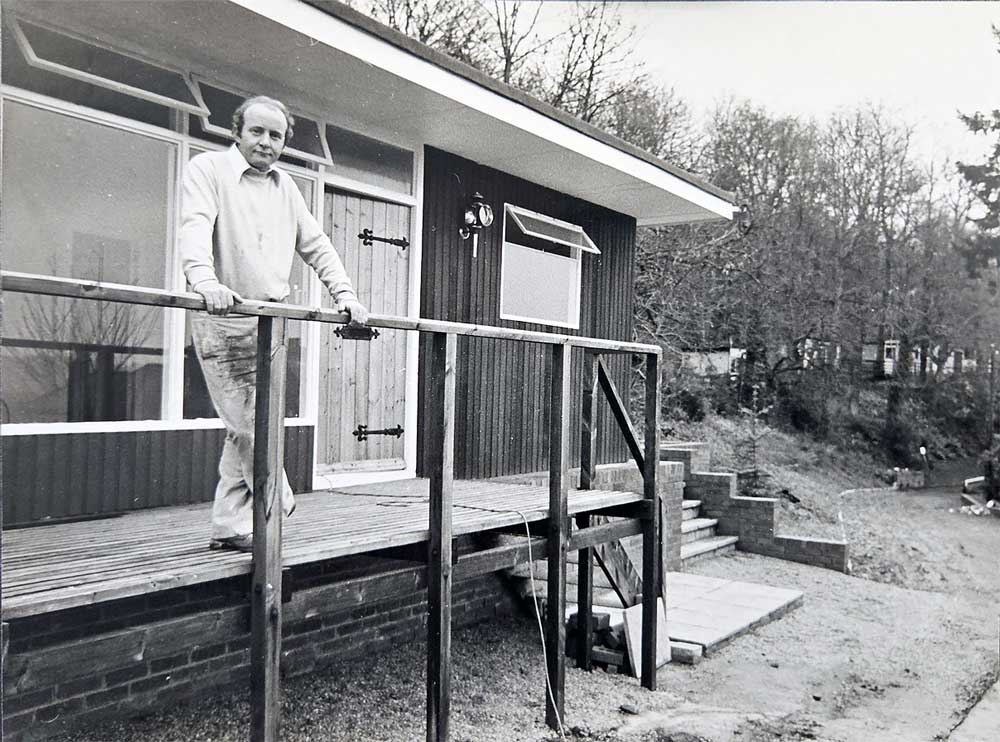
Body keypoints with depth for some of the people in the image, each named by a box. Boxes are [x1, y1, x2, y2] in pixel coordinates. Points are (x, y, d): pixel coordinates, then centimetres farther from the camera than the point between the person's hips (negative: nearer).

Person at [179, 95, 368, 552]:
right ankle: (278, 506, 10)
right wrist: (206, 281, -36)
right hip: (224, 318, -6)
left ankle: (230, 527, 11)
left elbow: (315, 246, 23)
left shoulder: (285, 188, 20)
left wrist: (345, 295, 10)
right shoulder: (208, 169, 1)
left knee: (248, 425, 5)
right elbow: (196, 227, -17)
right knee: (249, 423, -7)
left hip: (271, 320, 6)